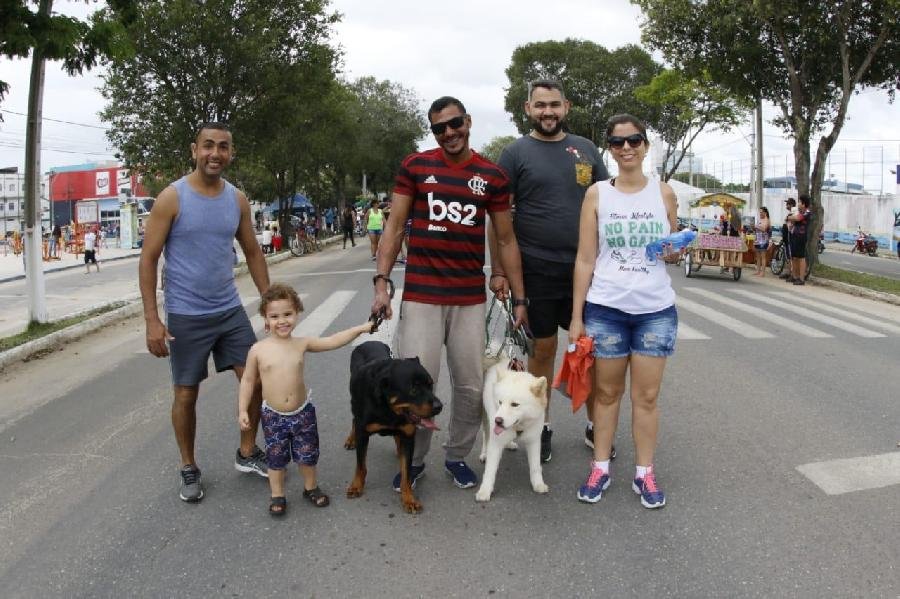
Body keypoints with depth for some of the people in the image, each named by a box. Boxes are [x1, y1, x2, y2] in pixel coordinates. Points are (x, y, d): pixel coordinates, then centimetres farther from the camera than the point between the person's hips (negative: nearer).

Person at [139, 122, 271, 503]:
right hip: (185, 316, -4)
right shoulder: (172, 198, -10)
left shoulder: (237, 199, 3)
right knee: (186, 395, 6)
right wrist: (152, 319, -14)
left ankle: (247, 453, 25)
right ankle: (189, 469, 25)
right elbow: (148, 259, -9)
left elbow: (253, 252, 13)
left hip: (231, 310, 4)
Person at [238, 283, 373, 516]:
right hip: (273, 416, -2)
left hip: (303, 412, 2)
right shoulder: (258, 350, -11)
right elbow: (248, 381, -2)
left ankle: (310, 487, 39)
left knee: (308, 454, 16)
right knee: (276, 458, 12)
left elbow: (333, 341, -8)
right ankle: (277, 495, 32)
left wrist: (360, 328, -15)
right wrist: (243, 410, -5)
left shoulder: (302, 344, -7)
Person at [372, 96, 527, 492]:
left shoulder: (493, 176, 5)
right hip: (420, 296, -1)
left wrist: (519, 298, 7)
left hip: (470, 299, 2)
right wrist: (381, 282, -6)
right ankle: (413, 460, 19)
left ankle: (457, 456, 28)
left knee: (470, 387, 8)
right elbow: (394, 227, 3)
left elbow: (506, 240, 9)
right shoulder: (414, 167, 3)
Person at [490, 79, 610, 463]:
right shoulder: (516, 153, 1)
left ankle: (595, 425, 24)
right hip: (537, 270, -3)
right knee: (543, 348, 7)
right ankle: (542, 427, 23)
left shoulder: (586, 150, 10)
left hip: (586, 269, 3)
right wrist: (497, 270, -7)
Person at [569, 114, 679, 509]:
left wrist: (675, 253, -8)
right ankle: (600, 468, 21)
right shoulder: (597, 194, 1)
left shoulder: (664, 193, 6)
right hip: (605, 308, -1)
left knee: (646, 395, 6)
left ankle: (644, 473, 19)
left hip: (656, 309, 1)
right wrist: (576, 316, -3)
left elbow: (672, 250, 17)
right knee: (607, 392, 9)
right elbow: (585, 259, 0)